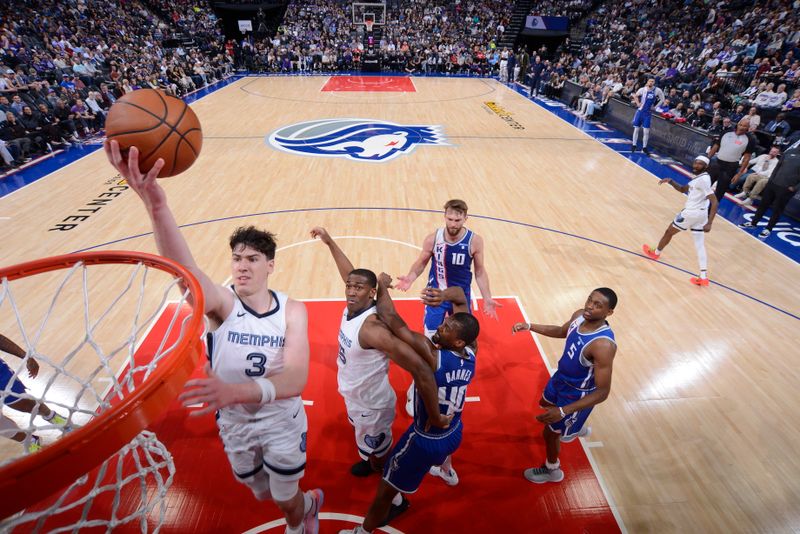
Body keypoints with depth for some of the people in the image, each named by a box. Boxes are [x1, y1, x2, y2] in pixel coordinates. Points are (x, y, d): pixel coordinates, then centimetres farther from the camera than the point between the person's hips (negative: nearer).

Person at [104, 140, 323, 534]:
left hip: (282, 421, -1)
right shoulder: (223, 304, -21)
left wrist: (239, 390, -51)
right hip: (234, 423, 2)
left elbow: (296, 379, -32)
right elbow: (185, 270, -44)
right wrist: (156, 205, -62)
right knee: (261, 493, 27)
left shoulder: (292, 311, -20)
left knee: (287, 502, 19)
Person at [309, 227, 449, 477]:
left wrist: (435, 416, -33)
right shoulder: (352, 307, -14)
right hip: (354, 397, 8)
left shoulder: (372, 329, -39)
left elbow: (421, 370, -41)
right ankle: (370, 463, 64)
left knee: (377, 455, 21)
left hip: (371, 405, -8)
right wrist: (329, 241, 11)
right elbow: (349, 274, 7)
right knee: (368, 446, 35)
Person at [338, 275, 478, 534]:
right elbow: (461, 295, -6)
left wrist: (382, 286, -24)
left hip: (426, 440, -6)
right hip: (455, 434, 6)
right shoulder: (471, 350, -14)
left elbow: (394, 321, -38)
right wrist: (444, 295, -26)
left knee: (385, 492, 16)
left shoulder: (433, 356, -34)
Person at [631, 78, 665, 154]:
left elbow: (662, 100, 5)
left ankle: (644, 147, 7)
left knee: (646, 131, -2)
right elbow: (635, 96, 14)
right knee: (636, 129, 4)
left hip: (648, 113, 0)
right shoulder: (643, 89, -4)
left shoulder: (657, 90, -5)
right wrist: (637, 103, 2)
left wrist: (655, 107, -4)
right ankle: (634, 145, 16)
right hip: (640, 111, 0)